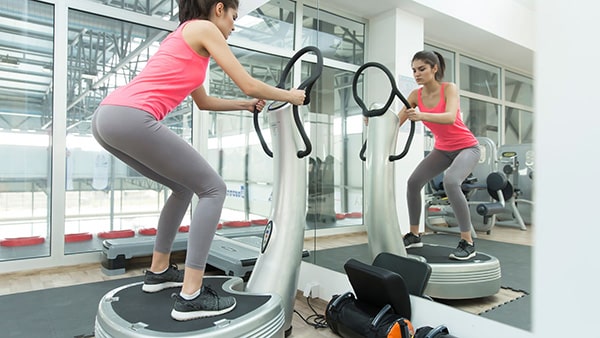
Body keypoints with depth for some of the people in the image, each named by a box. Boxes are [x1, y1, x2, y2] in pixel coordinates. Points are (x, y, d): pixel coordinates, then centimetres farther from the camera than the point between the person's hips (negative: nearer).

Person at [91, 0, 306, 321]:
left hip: (107, 116, 10)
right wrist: (290, 95, 16)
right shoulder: (204, 29, 5)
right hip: (132, 118, -10)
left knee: (184, 187, 22)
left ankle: (159, 271, 29)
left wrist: (246, 105, 38)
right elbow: (249, 85, 1)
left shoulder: (184, 35, 30)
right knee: (212, 189, -2)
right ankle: (190, 296, -4)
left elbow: (203, 101, 35)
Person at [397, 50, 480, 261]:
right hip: (442, 149, 6)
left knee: (450, 183, -31)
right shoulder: (416, 95, -7)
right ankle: (414, 235, 10)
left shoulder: (449, 88, -20)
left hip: (466, 147, -6)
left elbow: (450, 117, -39)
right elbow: (396, 122, -14)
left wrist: (422, 116, -55)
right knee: (413, 182, -6)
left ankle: (468, 242, -18)